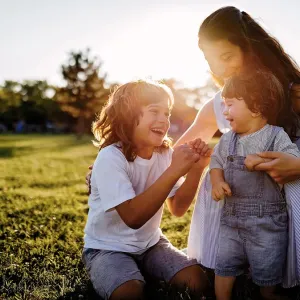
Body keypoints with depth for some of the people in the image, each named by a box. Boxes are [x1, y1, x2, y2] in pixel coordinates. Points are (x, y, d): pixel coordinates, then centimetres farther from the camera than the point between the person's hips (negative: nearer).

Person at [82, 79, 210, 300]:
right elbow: (133, 217, -32)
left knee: (199, 280, -11)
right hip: (108, 248, -5)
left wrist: (196, 169, -17)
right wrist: (173, 171, -36)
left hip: (150, 243, 6)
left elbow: (177, 208, -2)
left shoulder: (164, 153, -4)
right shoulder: (111, 157, -23)